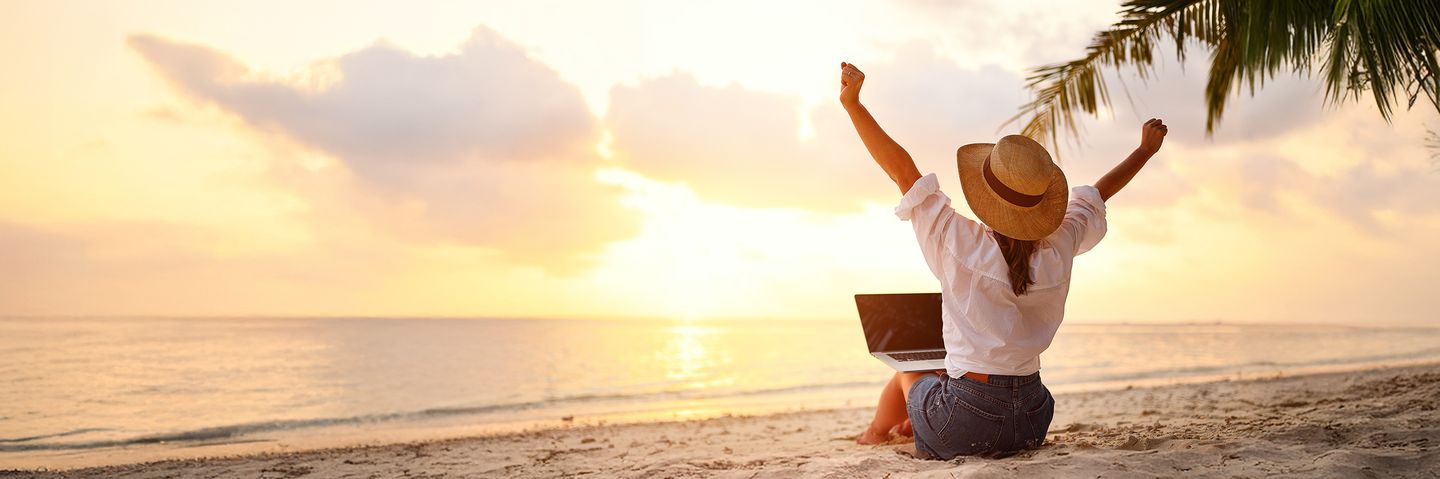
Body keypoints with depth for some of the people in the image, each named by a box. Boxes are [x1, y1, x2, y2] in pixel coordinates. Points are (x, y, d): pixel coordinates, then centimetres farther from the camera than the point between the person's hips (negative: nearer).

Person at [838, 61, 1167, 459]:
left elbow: (903, 170, -17)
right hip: (1031, 424, 4)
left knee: (909, 372, 29)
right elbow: (1100, 193, 13)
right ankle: (913, 425, 60)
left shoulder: (959, 244, -18)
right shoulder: (1059, 248, -5)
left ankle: (876, 433, 55)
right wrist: (1146, 149, 31)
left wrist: (852, 103, -15)